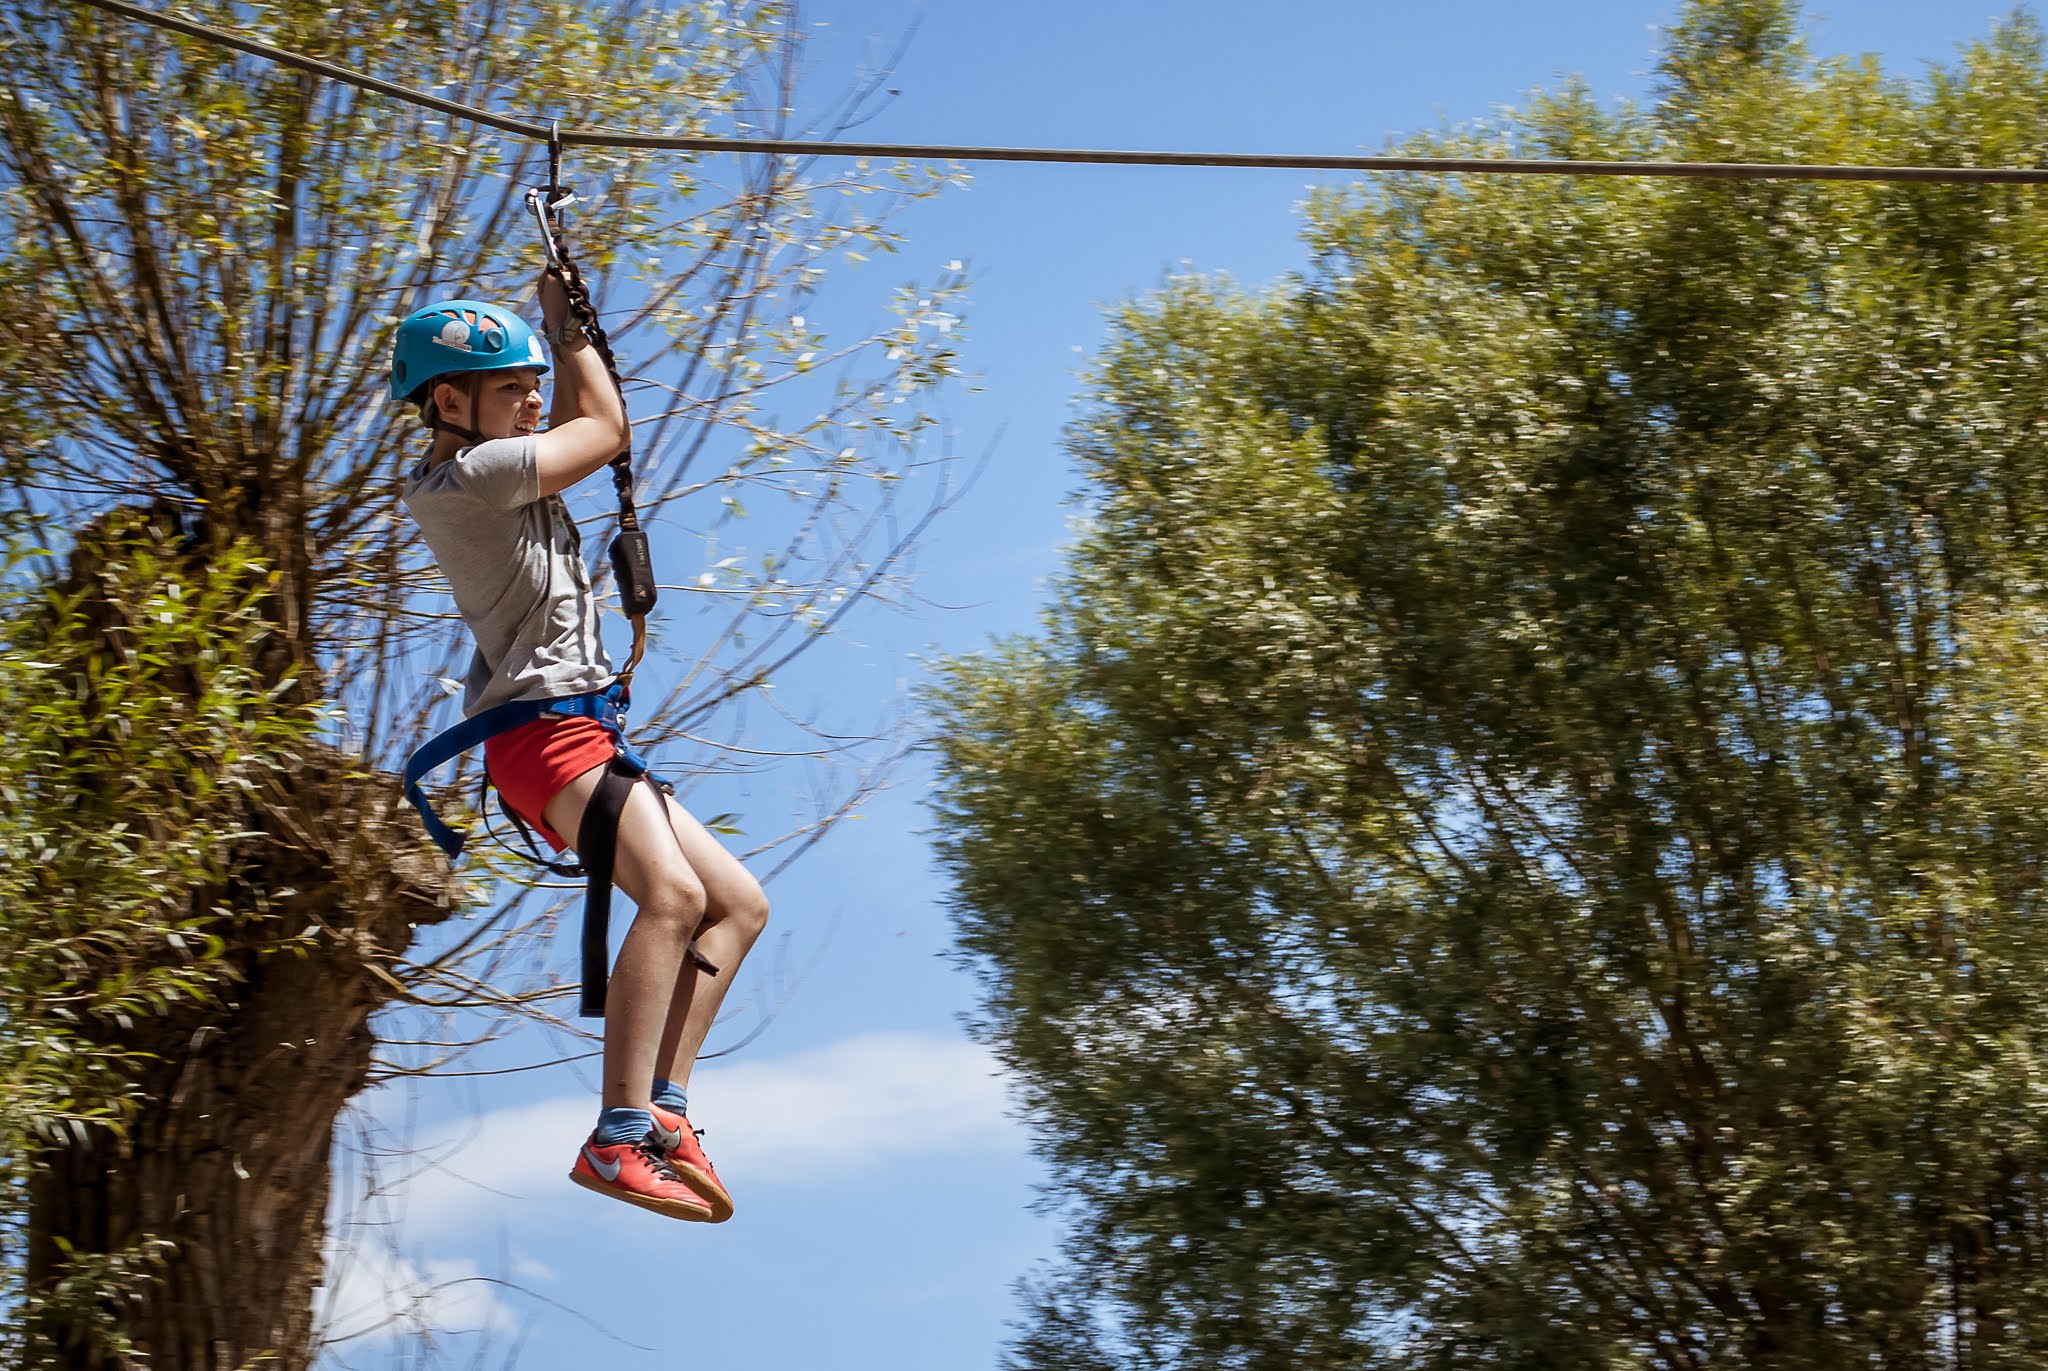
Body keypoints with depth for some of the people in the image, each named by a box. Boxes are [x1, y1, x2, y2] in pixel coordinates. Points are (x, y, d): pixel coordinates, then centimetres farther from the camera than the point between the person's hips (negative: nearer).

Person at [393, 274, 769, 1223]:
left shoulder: (494, 474, 19)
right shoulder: (461, 480, -11)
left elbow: (579, 427, 35)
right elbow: (605, 429, -4)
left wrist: (565, 333, 24)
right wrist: (566, 323, 11)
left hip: (580, 734, 11)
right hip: (542, 730, -11)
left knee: (739, 902, 6)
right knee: (673, 893, -30)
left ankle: (662, 1105, -4)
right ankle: (620, 1139, -36)